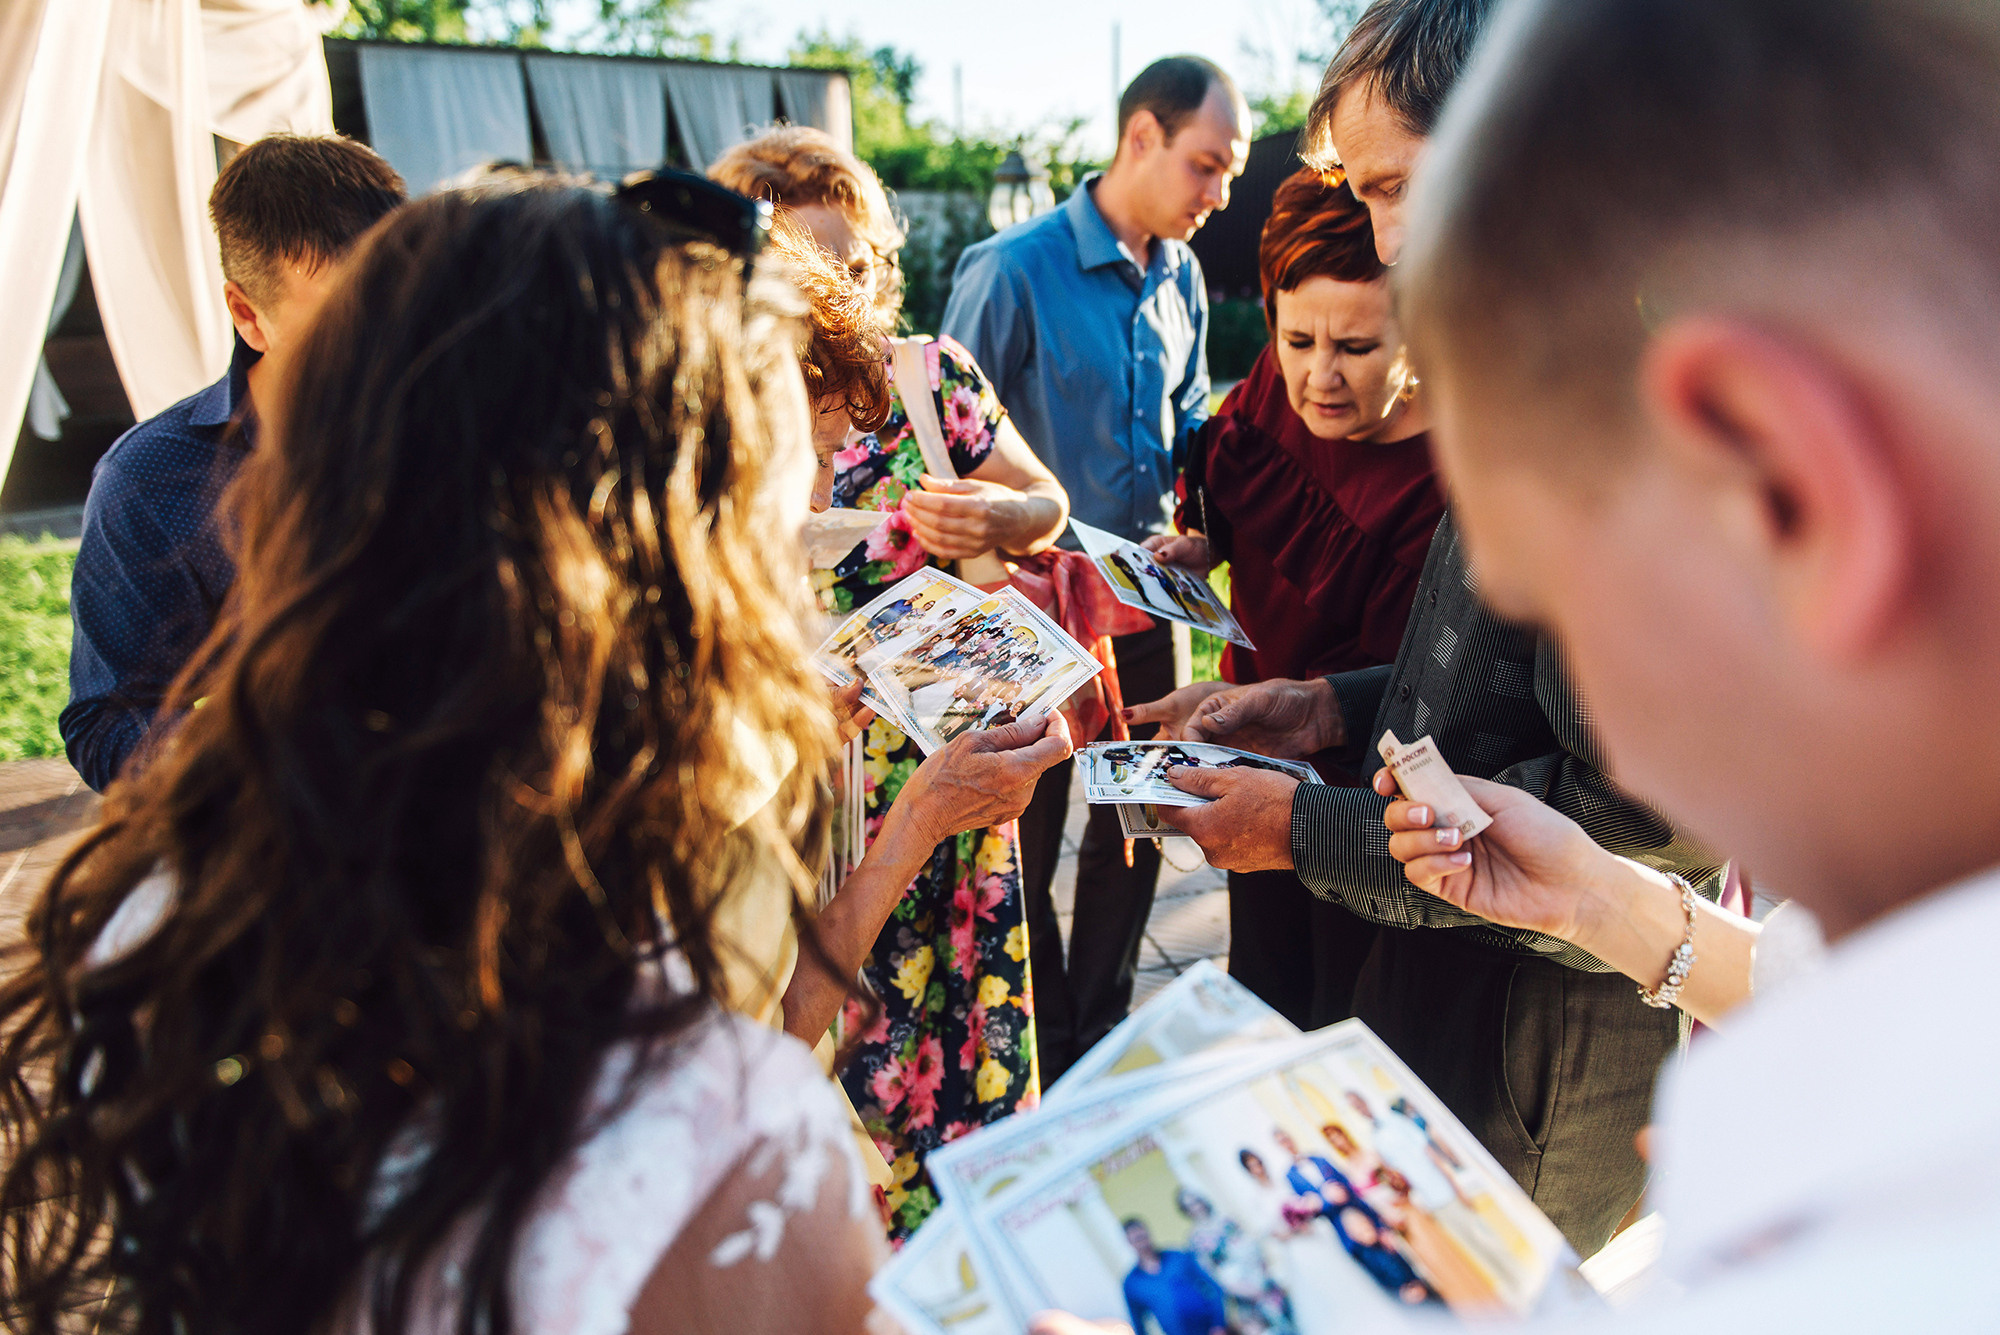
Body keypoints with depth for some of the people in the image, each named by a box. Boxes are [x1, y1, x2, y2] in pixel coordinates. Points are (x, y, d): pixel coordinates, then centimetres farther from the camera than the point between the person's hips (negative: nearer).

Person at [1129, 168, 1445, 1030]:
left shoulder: (1446, 480, -29)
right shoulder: (1282, 379, -9)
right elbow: (1224, 477, 12)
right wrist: (1197, 546, -7)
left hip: (1357, 791, -6)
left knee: (1344, 1022, 14)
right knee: (1260, 993, 26)